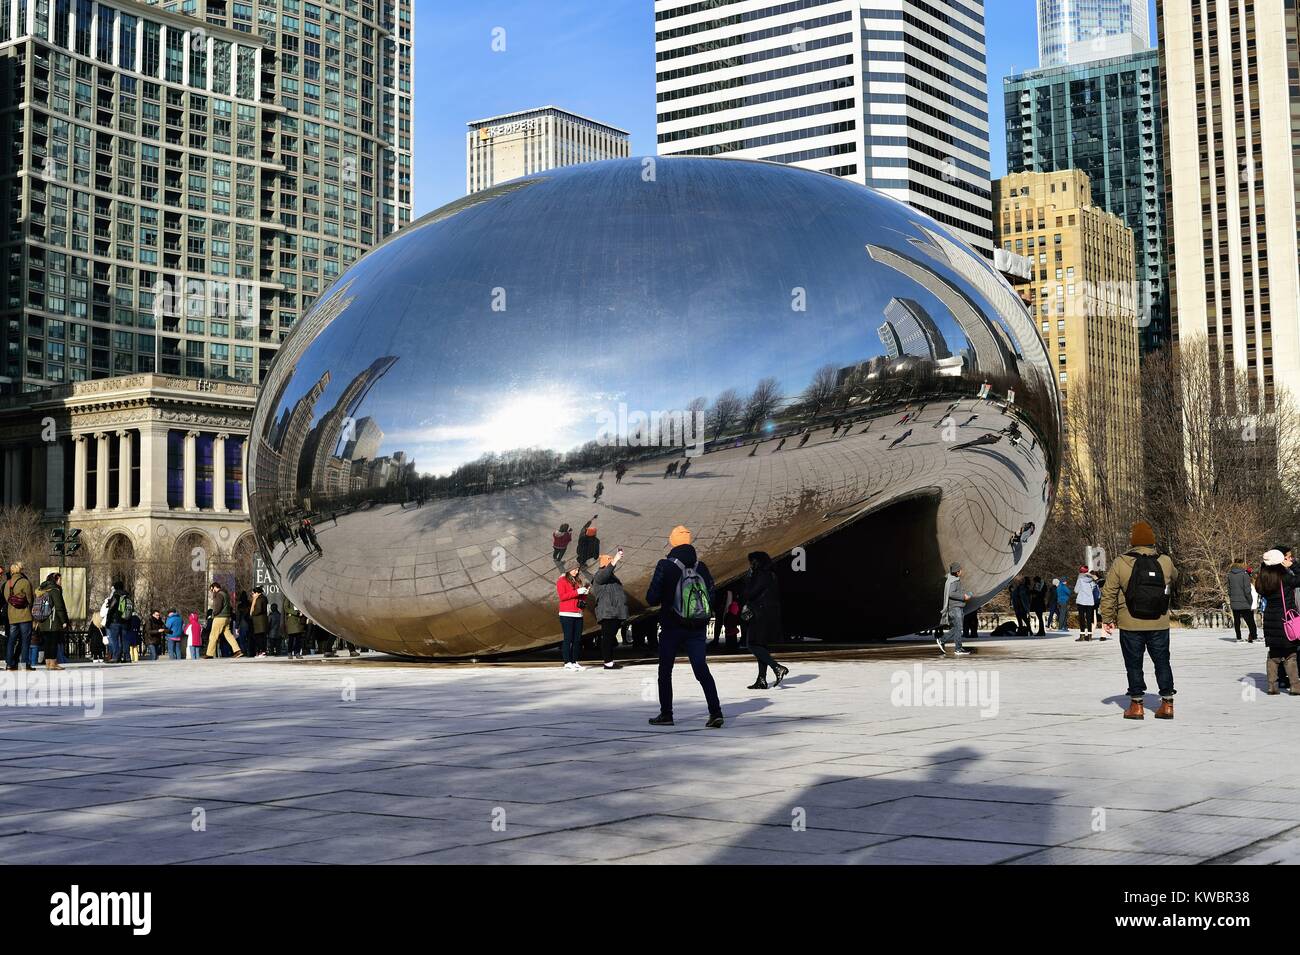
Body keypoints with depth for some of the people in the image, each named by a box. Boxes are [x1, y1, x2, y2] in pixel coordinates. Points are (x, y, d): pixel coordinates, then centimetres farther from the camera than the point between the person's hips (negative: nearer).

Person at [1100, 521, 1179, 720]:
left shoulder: (1121, 563, -10)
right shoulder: (1166, 562, -4)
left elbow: (1109, 593, -6)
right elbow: (1174, 579, 20)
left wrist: (1107, 618, 4)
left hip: (1130, 625, -2)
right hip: (1159, 624, 2)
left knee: (1134, 664, 8)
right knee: (1162, 662, 13)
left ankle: (1136, 704, 9)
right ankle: (1167, 703, 15)